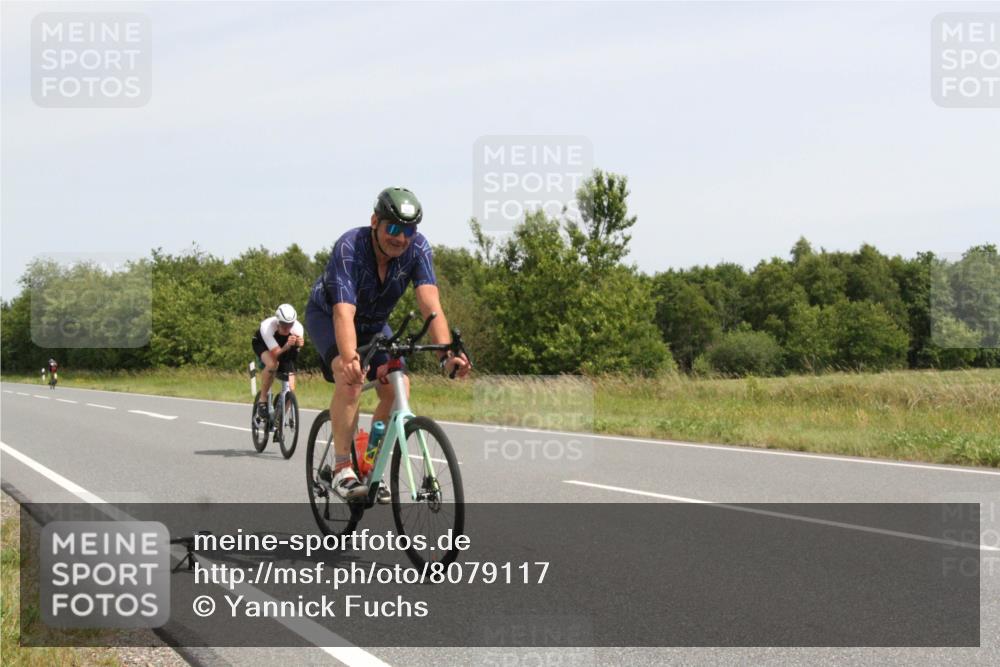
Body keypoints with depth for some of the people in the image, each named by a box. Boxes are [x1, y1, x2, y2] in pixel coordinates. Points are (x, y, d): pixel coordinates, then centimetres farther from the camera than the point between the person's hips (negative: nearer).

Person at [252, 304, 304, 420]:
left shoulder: (298, 328, -33)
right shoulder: (267, 326, -39)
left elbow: (294, 356, -33)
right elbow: (275, 353, -39)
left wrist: (298, 344, -55)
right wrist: (287, 346, -58)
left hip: (284, 350, 3)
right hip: (262, 345, -3)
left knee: (290, 389, -11)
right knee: (272, 364, -39)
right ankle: (262, 401, -19)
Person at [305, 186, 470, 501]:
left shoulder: (417, 248, -25)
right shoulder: (349, 248, -36)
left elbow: (430, 303, -35)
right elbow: (344, 312, -47)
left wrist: (447, 355, -50)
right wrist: (350, 359, -64)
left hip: (374, 322, 5)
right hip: (327, 315, -4)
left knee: (397, 388, -15)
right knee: (350, 377, -31)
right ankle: (342, 469, -23)